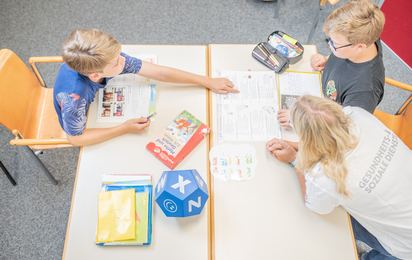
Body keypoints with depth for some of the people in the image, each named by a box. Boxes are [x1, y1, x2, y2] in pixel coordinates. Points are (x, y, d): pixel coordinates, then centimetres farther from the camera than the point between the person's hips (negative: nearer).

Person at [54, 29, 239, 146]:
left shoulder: (104, 58, -32)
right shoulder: (74, 96, -47)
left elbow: (160, 73, -27)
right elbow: (75, 138, -29)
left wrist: (209, 82, -23)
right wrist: (124, 129, -32)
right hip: (80, 126, -4)